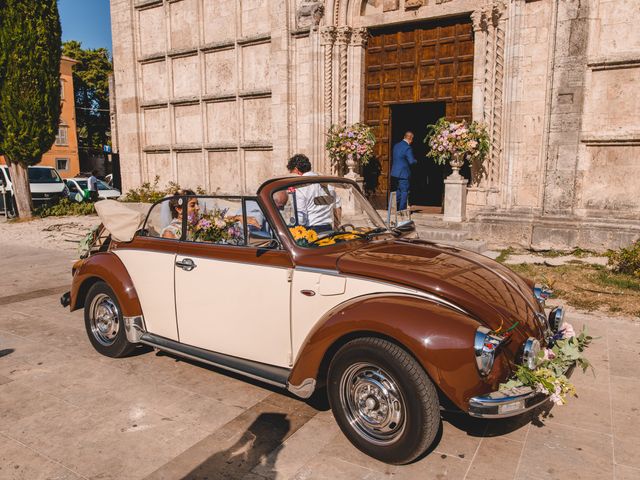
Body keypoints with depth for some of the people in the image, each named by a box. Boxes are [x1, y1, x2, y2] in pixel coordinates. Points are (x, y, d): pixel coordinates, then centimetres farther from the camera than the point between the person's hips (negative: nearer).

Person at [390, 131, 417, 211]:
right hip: (403, 173, -8)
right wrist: (416, 160, 4)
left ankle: (397, 209, 22)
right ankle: (402, 210, 3)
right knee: (404, 192, 1)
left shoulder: (396, 145, 9)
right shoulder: (407, 148, -16)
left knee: (398, 191, 17)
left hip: (395, 172, 8)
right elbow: (411, 161, -18)